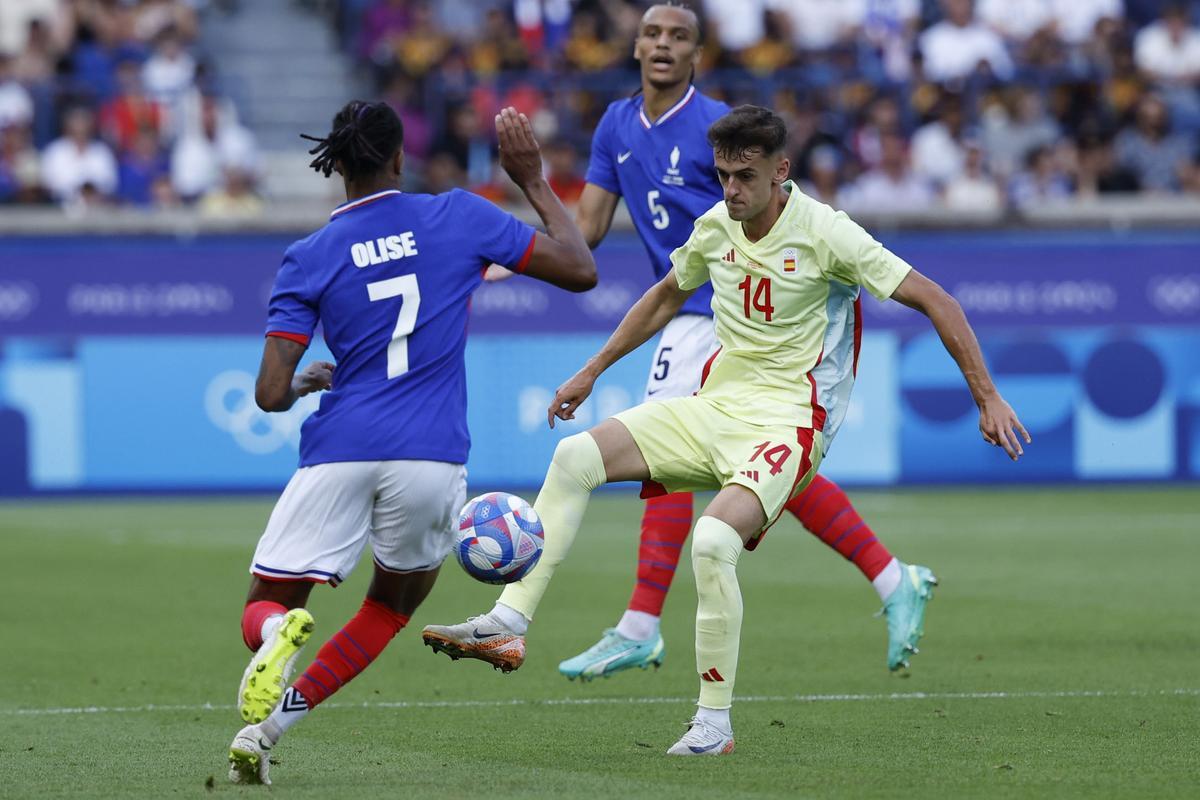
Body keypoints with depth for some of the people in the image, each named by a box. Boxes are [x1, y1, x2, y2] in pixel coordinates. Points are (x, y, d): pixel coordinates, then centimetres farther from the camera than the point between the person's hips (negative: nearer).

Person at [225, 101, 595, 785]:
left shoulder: (310, 258, 3)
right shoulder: (458, 216, 2)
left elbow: (272, 394, -1)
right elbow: (581, 270, 7)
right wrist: (533, 181, 18)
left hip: (340, 449, 0)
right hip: (432, 459, 0)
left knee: (266, 605, 13)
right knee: (392, 608, 23)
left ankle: (278, 638, -28)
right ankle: (267, 728, 3)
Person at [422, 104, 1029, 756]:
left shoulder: (824, 233, -14)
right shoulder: (715, 227, 5)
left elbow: (935, 302, -10)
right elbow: (665, 297, 26)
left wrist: (987, 399, -12)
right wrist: (590, 373, 28)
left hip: (786, 422, -6)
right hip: (715, 405, 6)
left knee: (713, 541, -31)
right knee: (575, 457, -12)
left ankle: (715, 722, -17)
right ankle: (508, 627, -12)